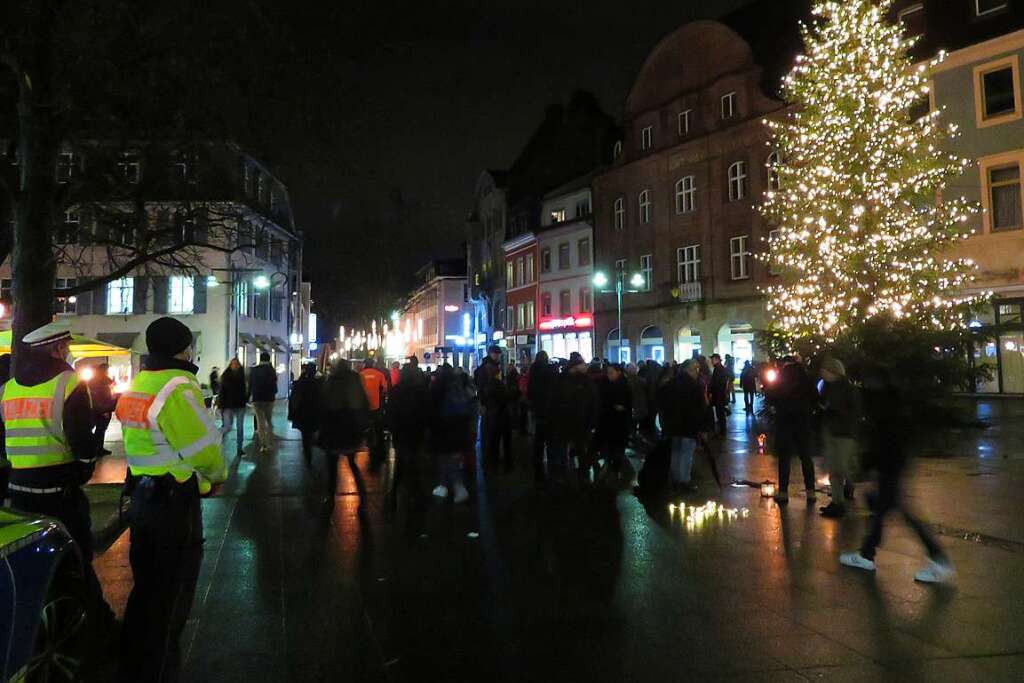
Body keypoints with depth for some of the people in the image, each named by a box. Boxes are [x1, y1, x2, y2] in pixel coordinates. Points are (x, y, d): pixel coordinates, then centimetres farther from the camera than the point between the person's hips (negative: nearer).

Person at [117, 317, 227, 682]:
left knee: (145, 589, 22)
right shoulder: (178, 387, -19)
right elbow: (206, 448, -19)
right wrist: (217, 475, 1)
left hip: (142, 497, 9)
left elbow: (150, 443, 8)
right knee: (171, 598, 5)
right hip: (174, 502, -9)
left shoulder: (137, 385, 9)